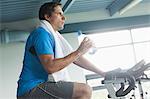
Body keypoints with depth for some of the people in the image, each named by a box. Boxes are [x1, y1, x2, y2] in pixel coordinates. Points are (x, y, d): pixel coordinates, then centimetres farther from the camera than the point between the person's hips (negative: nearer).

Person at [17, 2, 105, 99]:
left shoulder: (54, 36, 18)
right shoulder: (42, 33, -11)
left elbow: (76, 58, 18)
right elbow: (50, 67, -24)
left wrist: (103, 74, 14)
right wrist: (79, 51, -17)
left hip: (41, 86, 10)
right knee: (85, 90, -20)